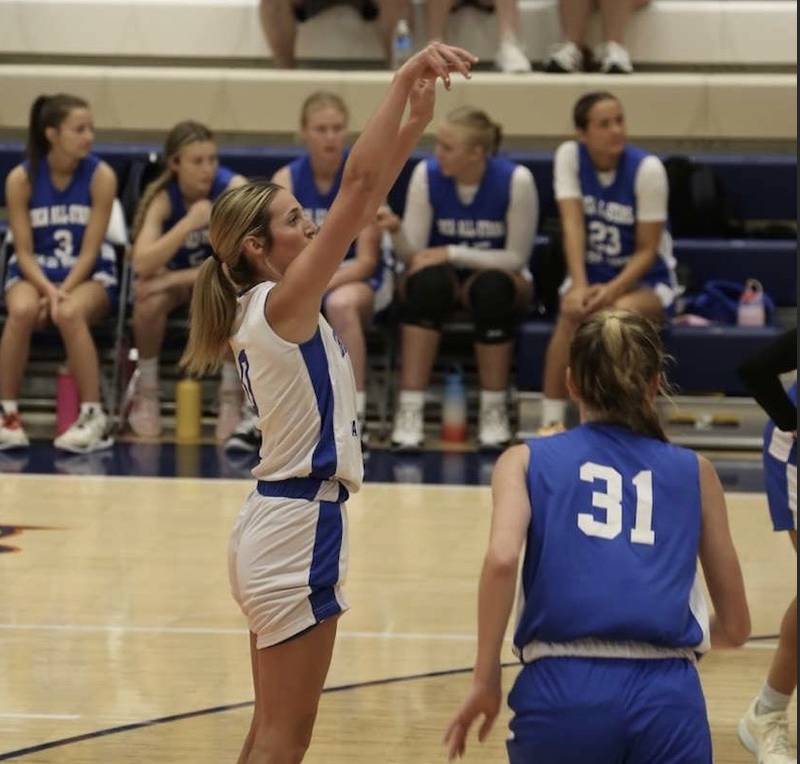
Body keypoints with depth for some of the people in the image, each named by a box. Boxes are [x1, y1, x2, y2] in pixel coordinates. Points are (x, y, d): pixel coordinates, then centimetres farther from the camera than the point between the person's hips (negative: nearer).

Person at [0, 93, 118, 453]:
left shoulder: (100, 176, -11)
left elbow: (90, 250, -12)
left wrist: (62, 293, -23)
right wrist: (48, 289, -25)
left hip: (89, 274, -1)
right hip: (34, 271, 1)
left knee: (69, 313, -36)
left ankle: (94, 417, -28)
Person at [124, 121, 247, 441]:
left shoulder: (234, 188, -23)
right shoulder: (163, 198, -21)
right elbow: (142, 264, -34)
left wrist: (183, 278, -30)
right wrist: (189, 222, -43)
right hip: (173, 275, 0)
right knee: (150, 300, -34)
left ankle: (231, 397, -17)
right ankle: (146, 389, -9)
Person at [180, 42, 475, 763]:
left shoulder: (274, 307, 9)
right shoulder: (282, 305, -15)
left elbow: (364, 199, 14)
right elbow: (358, 187, -22)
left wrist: (414, 123, 8)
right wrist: (404, 80, -22)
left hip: (284, 521, 10)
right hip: (297, 528, -10)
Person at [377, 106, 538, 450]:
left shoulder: (515, 180, -18)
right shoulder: (427, 174, -13)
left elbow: (516, 257, -14)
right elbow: (413, 251, -12)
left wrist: (453, 253, -21)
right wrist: (396, 229, -34)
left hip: (498, 279, -1)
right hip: (445, 278, 1)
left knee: (491, 287, -38)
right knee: (429, 280, -35)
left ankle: (494, 409, -22)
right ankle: (409, 411, -36)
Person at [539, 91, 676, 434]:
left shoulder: (647, 168, -17)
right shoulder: (569, 156, -9)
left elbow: (647, 250, -14)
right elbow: (572, 224, -18)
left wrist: (612, 290, -31)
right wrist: (579, 287, -33)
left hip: (645, 280, -2)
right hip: (591, 274, 2)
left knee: (624, 311, -36)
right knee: (573, 312, -33)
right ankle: (551, 420, -31)